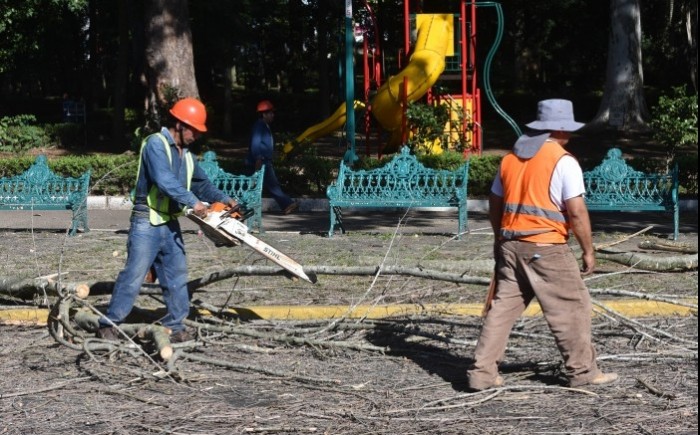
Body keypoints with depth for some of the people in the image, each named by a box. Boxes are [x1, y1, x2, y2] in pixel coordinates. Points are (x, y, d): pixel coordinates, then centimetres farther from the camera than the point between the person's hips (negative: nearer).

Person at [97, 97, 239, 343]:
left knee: (176, 276, 8)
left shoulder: (185, 154, 16)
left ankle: (175, 326, 15)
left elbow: (201, 183, 23)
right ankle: (109, 324, -1)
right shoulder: (156, 144, -13)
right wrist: (193, 202, -26)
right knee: (134, 274, -8)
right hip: (147, 222, -9)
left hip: (170, 223, 9)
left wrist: (223, 199, 7)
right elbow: (165, 180, -25)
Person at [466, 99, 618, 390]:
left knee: (502, 307, 9)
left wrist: (501, 240, 31)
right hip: (546, 247, -6)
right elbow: (577, 212, -12)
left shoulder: (510, 158, 12)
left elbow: (494, 205, 19)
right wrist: (588, 251, -4)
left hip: (510, 245, 6)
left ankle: (482, 372, 7)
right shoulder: (563, 161, -9)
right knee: (572, 307, 6)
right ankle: (582, 371, 12)